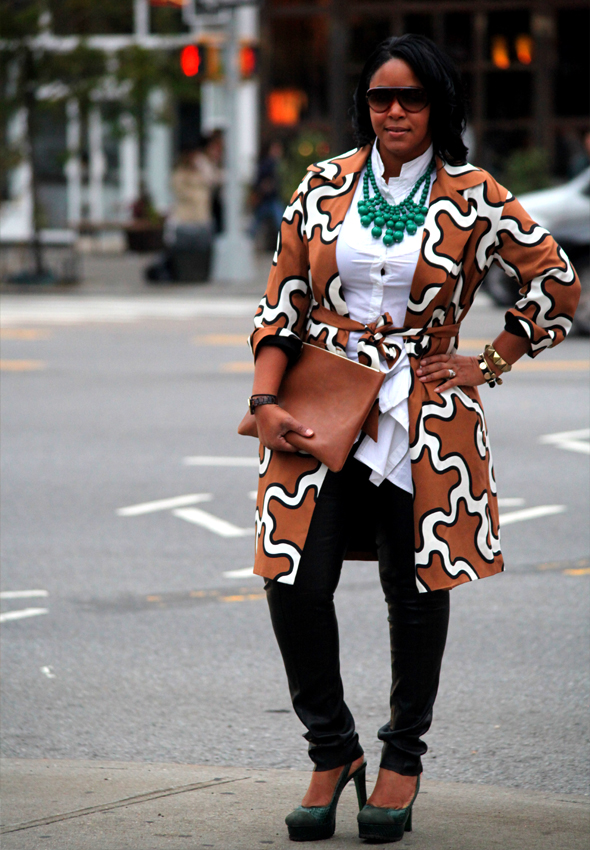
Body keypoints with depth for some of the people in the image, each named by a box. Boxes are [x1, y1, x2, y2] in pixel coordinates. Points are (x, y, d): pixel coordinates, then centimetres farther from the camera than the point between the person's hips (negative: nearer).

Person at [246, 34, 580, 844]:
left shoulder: (473, 200, -1)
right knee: (294, 581, -9)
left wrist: (487, 364, 1)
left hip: (423, 415, -2)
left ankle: (403, 758, 25)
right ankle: (333, 752, 11)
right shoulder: (325, 185, 6)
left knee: (415, 587, 5)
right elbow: (283, 299, 7)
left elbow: (559, 284, 5)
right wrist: (266, 400, -4)